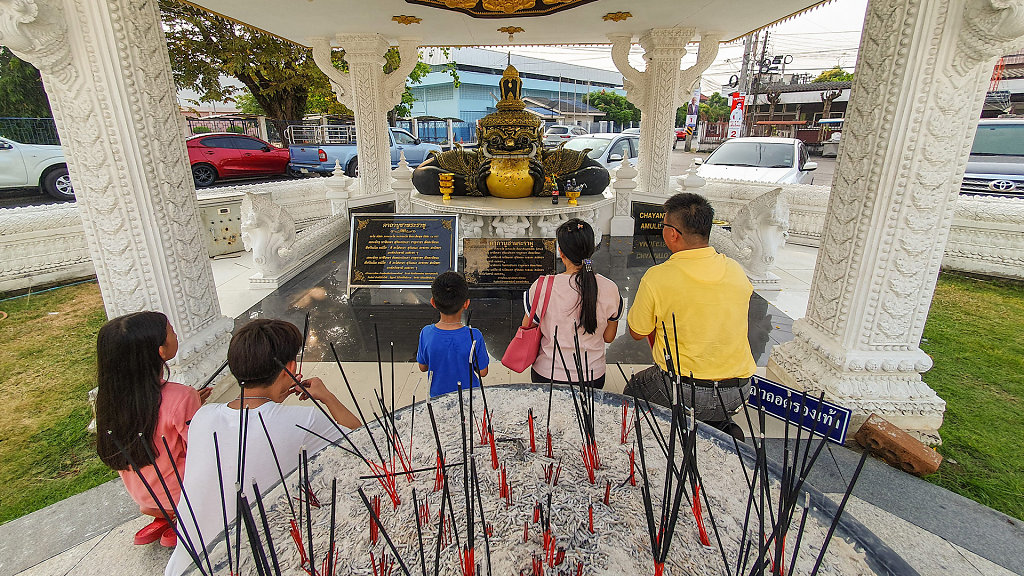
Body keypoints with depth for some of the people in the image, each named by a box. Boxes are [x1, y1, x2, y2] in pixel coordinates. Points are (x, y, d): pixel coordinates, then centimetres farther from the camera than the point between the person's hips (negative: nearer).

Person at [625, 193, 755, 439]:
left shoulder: (657, 277, -18)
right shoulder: (735, 270, -5)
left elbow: (637, 333, -4)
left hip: (684, 393, -3)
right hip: (737, 394, 3)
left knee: (633, 388, 26)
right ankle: (722, 427, 13)